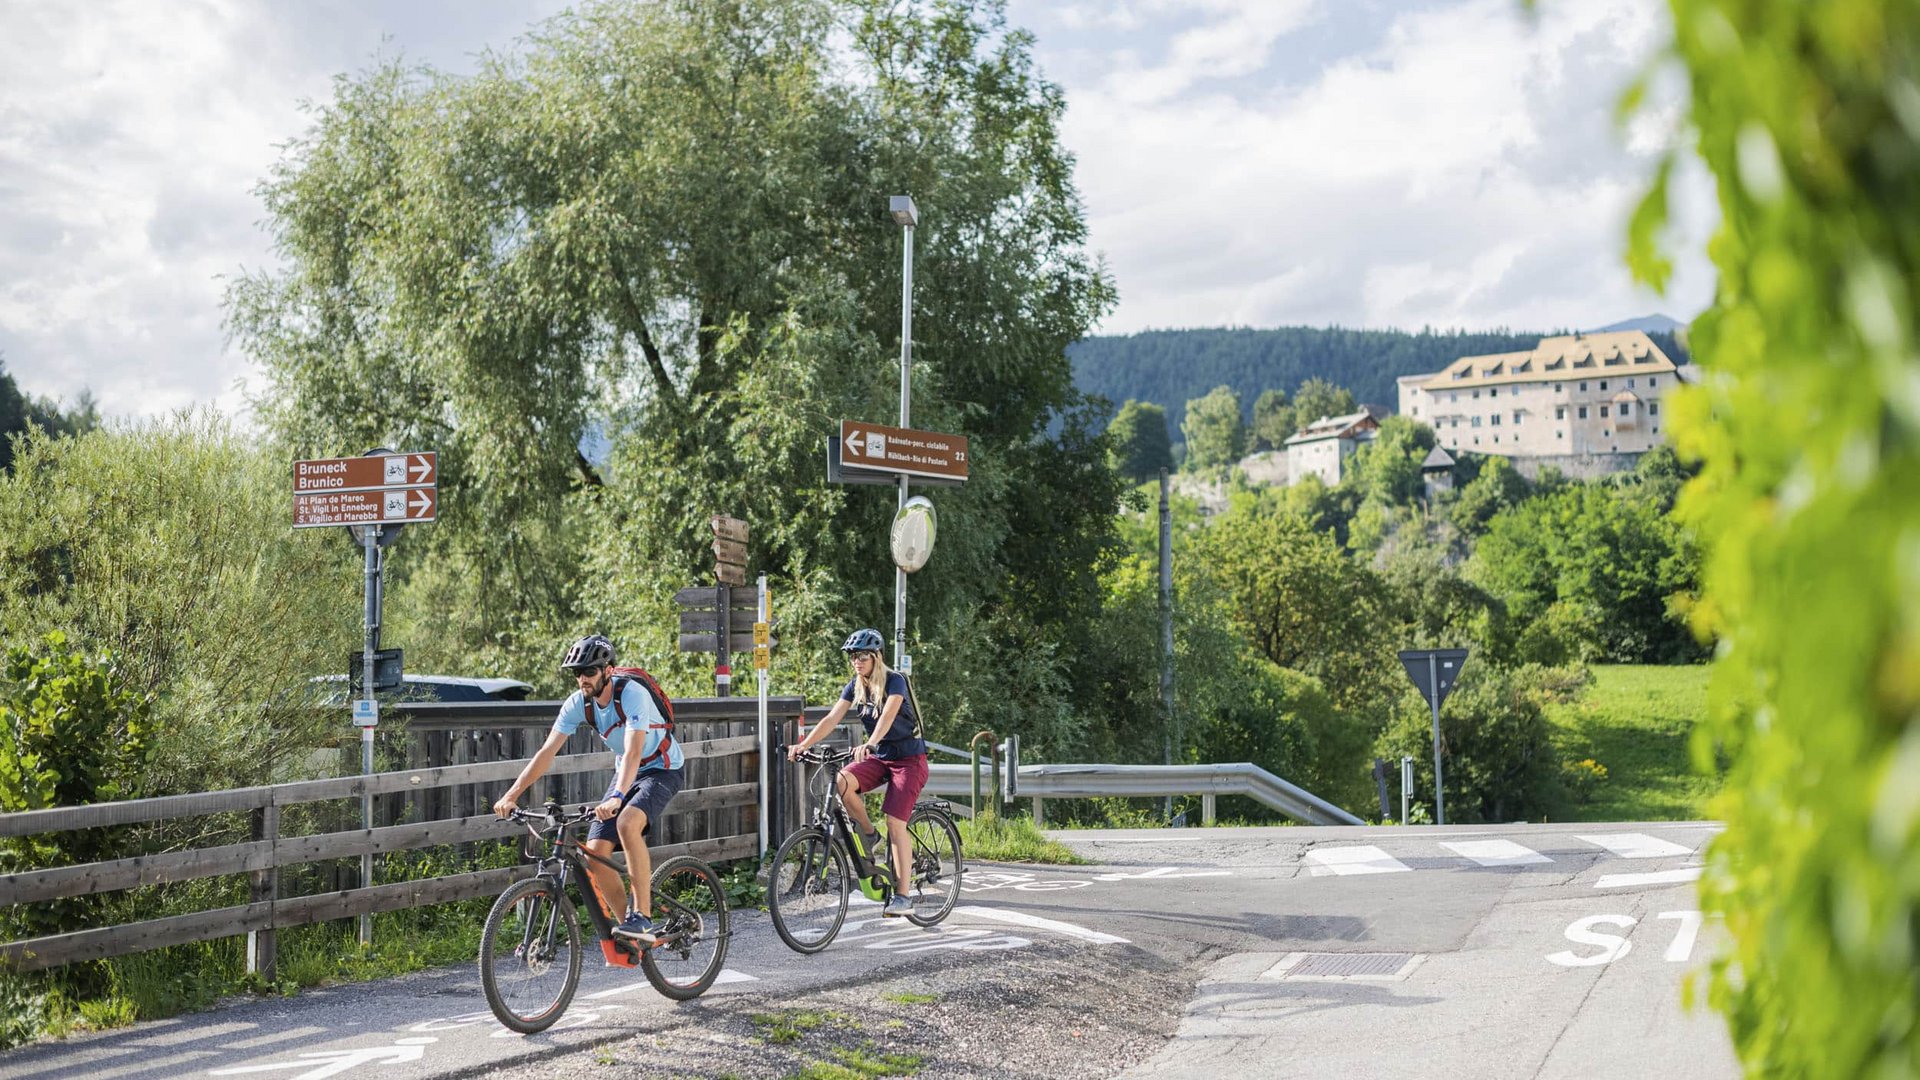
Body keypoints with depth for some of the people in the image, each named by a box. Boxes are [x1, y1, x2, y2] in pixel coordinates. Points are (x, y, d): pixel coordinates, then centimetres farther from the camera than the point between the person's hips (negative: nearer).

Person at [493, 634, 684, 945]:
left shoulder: (632, 694, -29)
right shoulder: (578, 703, -11)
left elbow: (633, 752, -40)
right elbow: (547, 752, -12)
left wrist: (616, 797, -54)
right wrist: (511, 795, -22)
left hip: (663, 769, -6)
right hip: (625, 771, 7)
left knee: (627, 824, -35)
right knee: (595, 854, -9)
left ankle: (642, 918, -26)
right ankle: (629, 932, 7)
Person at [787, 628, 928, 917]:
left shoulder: (894, 681, -17)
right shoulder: (856, 686, 2)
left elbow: (887, 716, -34)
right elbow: (832, 718, -8)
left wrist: (870, 744, -52)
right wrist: (803, 745, -22)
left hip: (908, 759, -6)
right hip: (880, 756, 6)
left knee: (895, 823, -17)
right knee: (842, 781, -26)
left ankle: (902, 896, -11)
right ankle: (869, 835, -3)